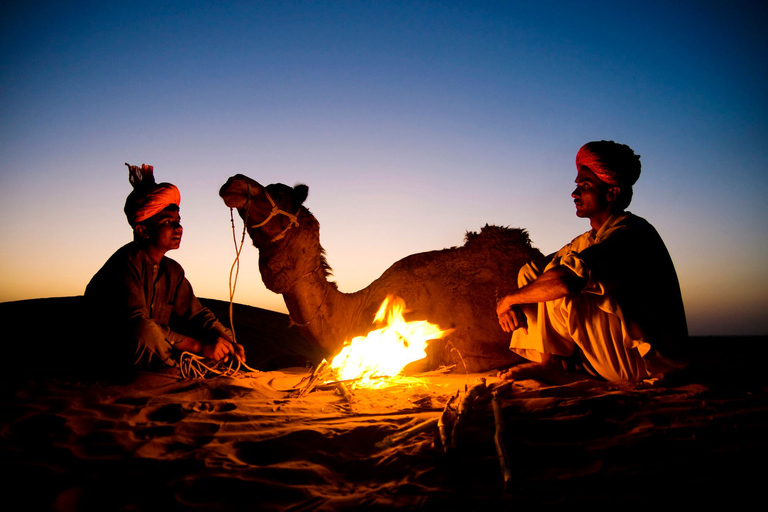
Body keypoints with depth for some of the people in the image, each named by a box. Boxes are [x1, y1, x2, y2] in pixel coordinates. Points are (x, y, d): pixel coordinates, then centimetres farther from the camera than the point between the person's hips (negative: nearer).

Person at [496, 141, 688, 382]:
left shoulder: (633, 233, -20)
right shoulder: (588, 241, 11)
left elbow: (565, 281, -34)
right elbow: (534, 273, 10)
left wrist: (509, 299, -19)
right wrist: (512, 305, -12)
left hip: (648, 360, -9)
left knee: (558, 293, -26)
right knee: (530, 273, 3)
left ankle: (552, 360, -6)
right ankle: (547, 359, -7)